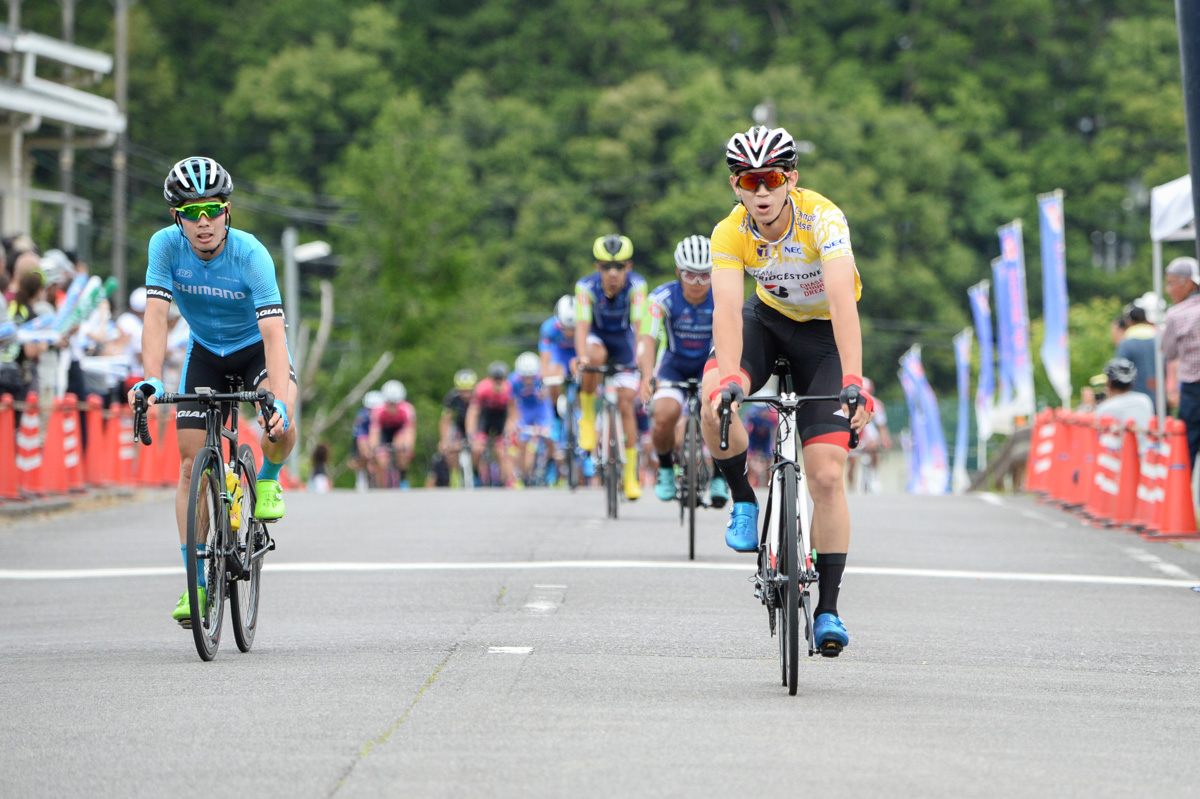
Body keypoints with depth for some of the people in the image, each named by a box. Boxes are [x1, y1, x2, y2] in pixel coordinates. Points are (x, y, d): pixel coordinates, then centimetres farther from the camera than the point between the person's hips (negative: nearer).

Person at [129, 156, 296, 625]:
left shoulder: (251, 255, -30)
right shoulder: (166, 245, -22)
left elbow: (273, 332, -37)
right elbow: (156, 315, -27)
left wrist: (279, 401, -50)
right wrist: (151, 380, -44)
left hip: (256, 348, -3)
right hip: (205, 352, 3)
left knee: (282, 429, -32)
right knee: (191, 464, -6)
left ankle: (268, 480, 4)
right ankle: (196, 582, 0)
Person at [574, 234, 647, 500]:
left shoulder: (636, 285, -28)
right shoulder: (587, 286, -27)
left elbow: (638, 325, -35)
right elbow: (582, 326, -35)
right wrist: (581, 357, -53)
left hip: (623, 340, 0)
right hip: (597, 336, 0)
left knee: (626, 404, -5)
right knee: (595, 356, -37)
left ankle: (631, 475, 3)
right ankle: (587, 415, -15)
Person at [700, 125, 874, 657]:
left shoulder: (821, 219, -30)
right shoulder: (730, 233, -21)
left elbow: (843, 302, -41)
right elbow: (727, 308, -33)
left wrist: (853, 382, -53)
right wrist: (729, 378, -50)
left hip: (823, 332, -2)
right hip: (768, 319, 2)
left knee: (826, 475, -12)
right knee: (714, 401, -31)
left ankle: (828, 609, -3)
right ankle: (743, 502, -4)